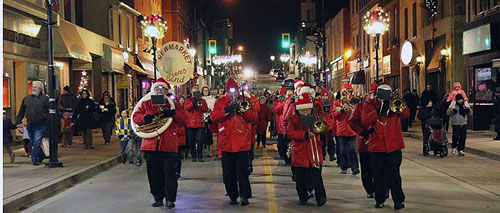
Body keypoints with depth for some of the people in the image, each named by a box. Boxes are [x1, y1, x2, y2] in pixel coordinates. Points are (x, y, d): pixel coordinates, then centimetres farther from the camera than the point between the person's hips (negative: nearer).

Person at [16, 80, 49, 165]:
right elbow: (21, 112, 18)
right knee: (33, 143, 12)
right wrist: (18, 122, 12)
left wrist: (49, 123, -10)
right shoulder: (26, 99, 13)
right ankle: (39, 157, 25)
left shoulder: (45, 99, 0)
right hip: (30, 125, 5)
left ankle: (35, 159, -4)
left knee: (37, 143, -10)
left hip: (40, 125, -5)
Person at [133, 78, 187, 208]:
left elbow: (184, 120, 2)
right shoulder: (145, 104, 11)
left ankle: (170, 199, 6)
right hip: (151, 144, 2)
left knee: (169, 172, -2)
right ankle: (158, 198, 20)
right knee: (154, 173, 8)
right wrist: (145, 117, -16)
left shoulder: (173, 104, 9)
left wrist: (173, 113, -16)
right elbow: (135, 117, 5)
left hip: (168, 145, -2)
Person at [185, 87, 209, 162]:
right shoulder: (188, 101, 11)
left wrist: (200, 104, -16)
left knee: (200, 140, -6)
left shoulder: (203, 101, 12)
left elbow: (206, 109, -2)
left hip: (200, 124, 0)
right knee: (191, 141, 3)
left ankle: (200, 156, 6)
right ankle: (193, 156, 15)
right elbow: (186, 108, -9)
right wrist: (192, 103, -21)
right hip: (190, 124, 0)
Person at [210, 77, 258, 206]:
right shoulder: (220, 102, 8)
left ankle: (244, 196, 4)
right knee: (228, 172, 6)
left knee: (242, 171, -4)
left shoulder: (245, 101, 8)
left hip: (242, 143, -1)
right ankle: (232, 196, 17)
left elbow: (254, 118, -1)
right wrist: (227, 110, -17)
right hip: (226, 143, 1)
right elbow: (213, 117, -6)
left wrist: (243, 109, -14)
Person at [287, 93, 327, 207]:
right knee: (300, 178, 7)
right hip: (300, 153, 0)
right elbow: (290, 133, -15)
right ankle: (303, 197, 22)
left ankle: (320, 197, -3)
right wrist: (305, 134, -23)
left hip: (314, 152, 0)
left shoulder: (315, 117, 7)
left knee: (316, 175, -8)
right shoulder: (294, 119, 0)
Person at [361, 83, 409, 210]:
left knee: (394, 174, 0)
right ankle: (379, 200, 22)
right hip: (376, 146, 1)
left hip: (394, 147, -1)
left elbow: (406, 114, -9)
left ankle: (399, 200, 8)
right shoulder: (369, 104, 2)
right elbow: (365, 121, -12)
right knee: (378, 175, 9)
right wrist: (379, 111, -20)